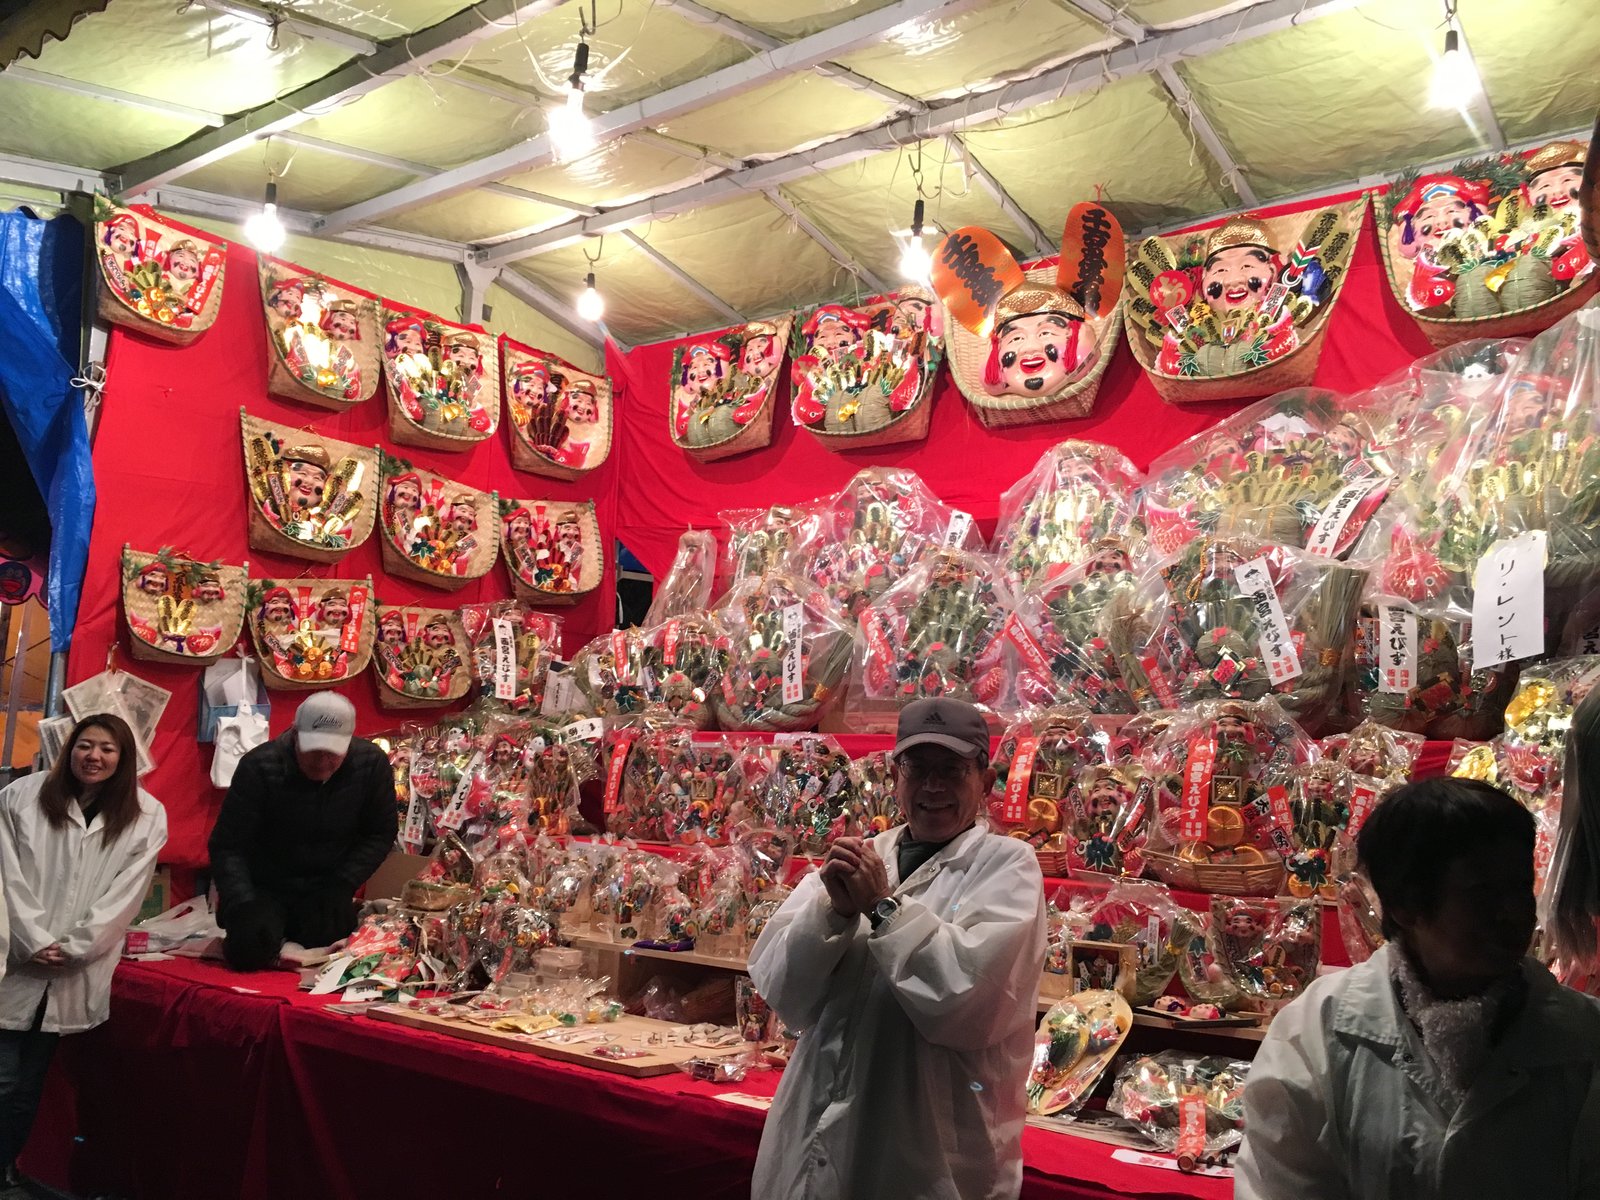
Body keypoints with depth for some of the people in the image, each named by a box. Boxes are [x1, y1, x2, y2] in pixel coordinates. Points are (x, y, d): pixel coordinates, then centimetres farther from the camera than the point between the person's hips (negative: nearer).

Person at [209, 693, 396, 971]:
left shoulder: (373, 765, -12)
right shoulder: (259, 767, -18)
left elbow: (379, 836, -1)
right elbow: (227, 847, -16)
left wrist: (343, 883, -14)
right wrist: (242, 904, -30)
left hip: (327, 890, 2)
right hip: (265, 890, -1)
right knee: (249, 951, -23)